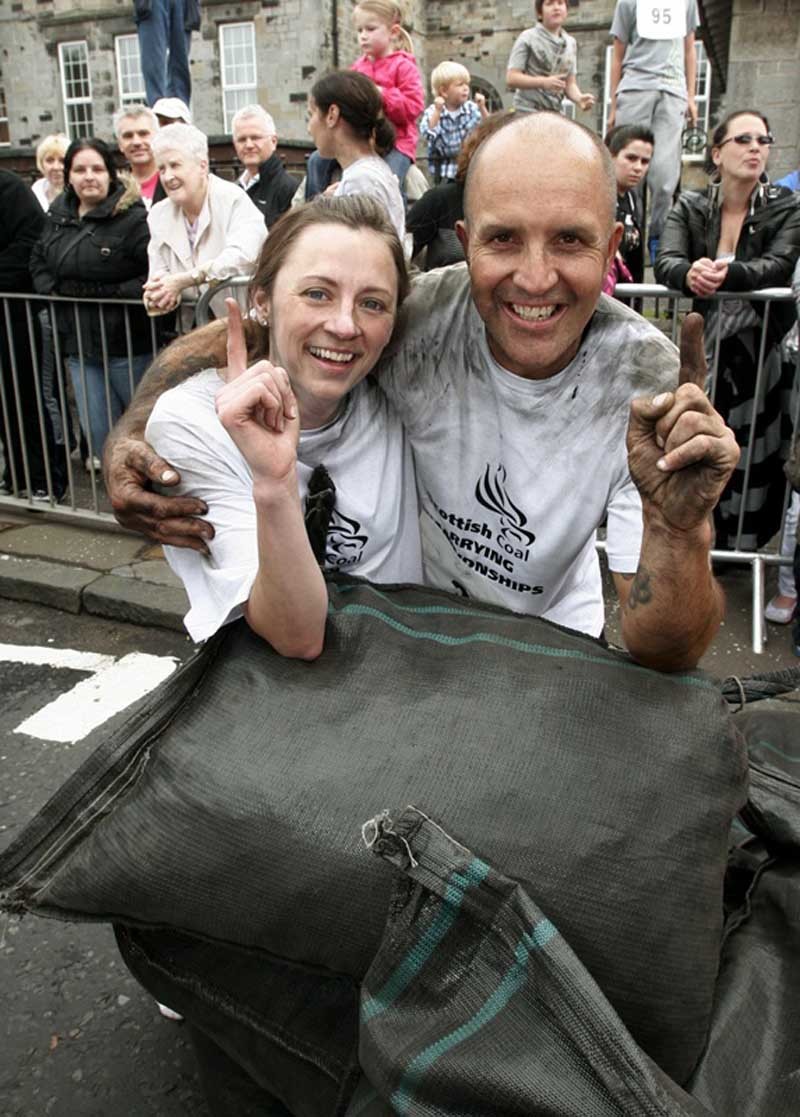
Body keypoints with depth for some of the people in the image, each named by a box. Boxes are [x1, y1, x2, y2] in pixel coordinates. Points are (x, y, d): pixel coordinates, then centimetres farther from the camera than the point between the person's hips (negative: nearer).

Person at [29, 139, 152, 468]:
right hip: (78, 341, 6)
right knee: (96, 429, 11)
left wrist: (118, 293, -20)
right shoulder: (58, 213, 9)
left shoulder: (132, 217, -13)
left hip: (126, 341, -6)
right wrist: (50, 289, 6)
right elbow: (38, 258, 23)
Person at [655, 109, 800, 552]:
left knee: (754, 451, -6)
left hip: (763, 347, -1)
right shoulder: (691, 206, 6)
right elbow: (665, 262, -10)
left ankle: (744, 540, 7)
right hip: (706, 346, 1)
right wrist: (690, 273, -35)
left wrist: (728, 273, -34)